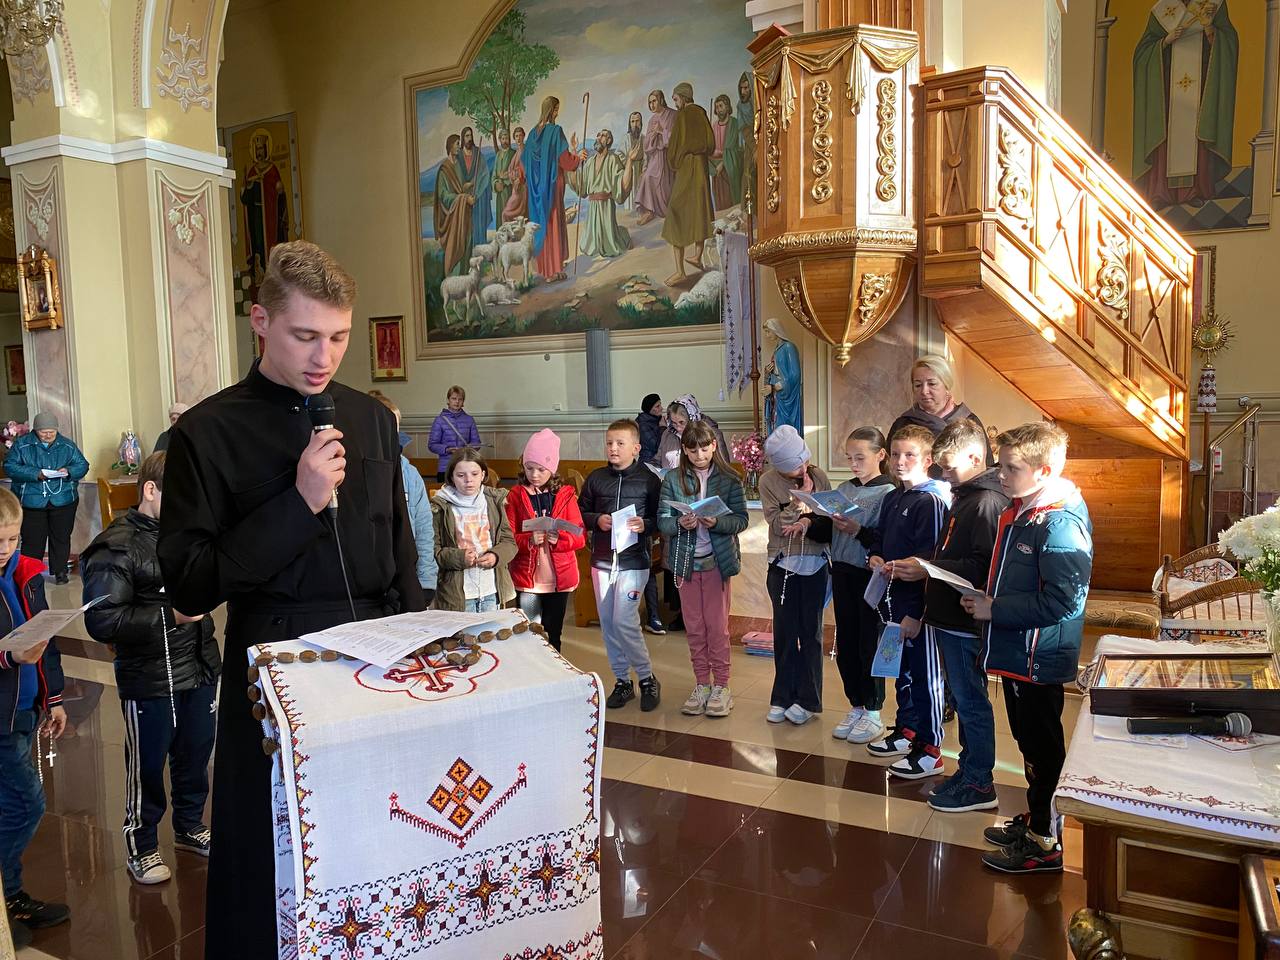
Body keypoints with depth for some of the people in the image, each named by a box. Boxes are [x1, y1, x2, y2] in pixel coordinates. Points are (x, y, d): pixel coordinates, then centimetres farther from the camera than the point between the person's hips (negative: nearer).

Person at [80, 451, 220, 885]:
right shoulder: (116, 547, -15)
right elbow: (102, 621, -20)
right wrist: (170, 615, -25)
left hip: (199, 670, 6)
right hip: (148, 682, -6)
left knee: (196, 755, 20)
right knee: (147, 766, 11)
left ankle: (189, 827, 42)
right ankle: (140, 846, 32)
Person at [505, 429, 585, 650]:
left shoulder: (566, 495, 1)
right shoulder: (516, 495, 0)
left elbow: (580, 537, -2)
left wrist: (559, 538, -22)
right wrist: (529, 540, -22)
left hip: (559, 578, 1)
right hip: (526, 577, -1)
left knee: (552, 635, 12)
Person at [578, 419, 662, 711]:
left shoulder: (648, 479, -4)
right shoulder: (596, 478, 6)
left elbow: (662, 519, -1)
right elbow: (580, 512, 12)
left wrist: (645, 525, -19)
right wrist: (596, 520, -7)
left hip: (634, 561, -4)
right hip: (602, 560, 5)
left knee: (624, 622, -11)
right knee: (608, 624, 9)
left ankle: (647, 679, 9)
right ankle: (622, 681, 24)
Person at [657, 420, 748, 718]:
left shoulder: (729, 479, -3)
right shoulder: (673, 479, 1)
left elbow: (741, 519, -5)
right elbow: (662, 521, -2)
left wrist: (717, 522, -24)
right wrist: (680, 523, -23)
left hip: (718, 560, -2)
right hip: (685, 560, 2)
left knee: (717, 626, 3)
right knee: (694, 627, 10)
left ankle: (721, 686, 15)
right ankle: (701, 685, 22)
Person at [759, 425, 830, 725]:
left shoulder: (818, 477, 0)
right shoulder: (768, 481, -5)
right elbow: (777, 525, -9)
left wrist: (807, 522, -18)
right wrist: (801, 500, -15)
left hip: (815, 563, 1)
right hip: (783, 563, -1)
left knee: (811, 632, 7)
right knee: (784, 632, 6)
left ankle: (807, 699, 16)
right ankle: (783, 697, 18)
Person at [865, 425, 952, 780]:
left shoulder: (931, 501, -16)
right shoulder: (892, 498, 11)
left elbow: (930, 561, -19)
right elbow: (880, 536, 25)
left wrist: (915, 613, -21)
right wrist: (875, 557, 1)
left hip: (917, 603, -8)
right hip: (892, 597, 9)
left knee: (925, 675, 2)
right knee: (902, 670, 20)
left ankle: (929, 752, 13)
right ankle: (906, 731, 36)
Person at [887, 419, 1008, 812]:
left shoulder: (987, 502, -18)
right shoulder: (963, 496, 12)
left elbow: (982, 567, -26)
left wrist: (928, 570, -26)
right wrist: (918, 567, 8)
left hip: (965, 621, -10)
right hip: (948, 617, 10)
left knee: (971, 700, 2)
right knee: (963, 698, 18)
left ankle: (979, 785, 14)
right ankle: (969, 769, 31)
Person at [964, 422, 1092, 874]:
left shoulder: (1060, 524, -23)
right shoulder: (1020, 511, 7)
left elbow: (1060, 602, -27)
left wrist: (995, 610, -20)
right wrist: (986, 602, 5)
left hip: (1039, 658, -9)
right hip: (1014, 651, 10)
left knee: (1042, 748, 5)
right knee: (1028, 740, 22)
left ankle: (1045, 843, 21)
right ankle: (1034, 818, 39)